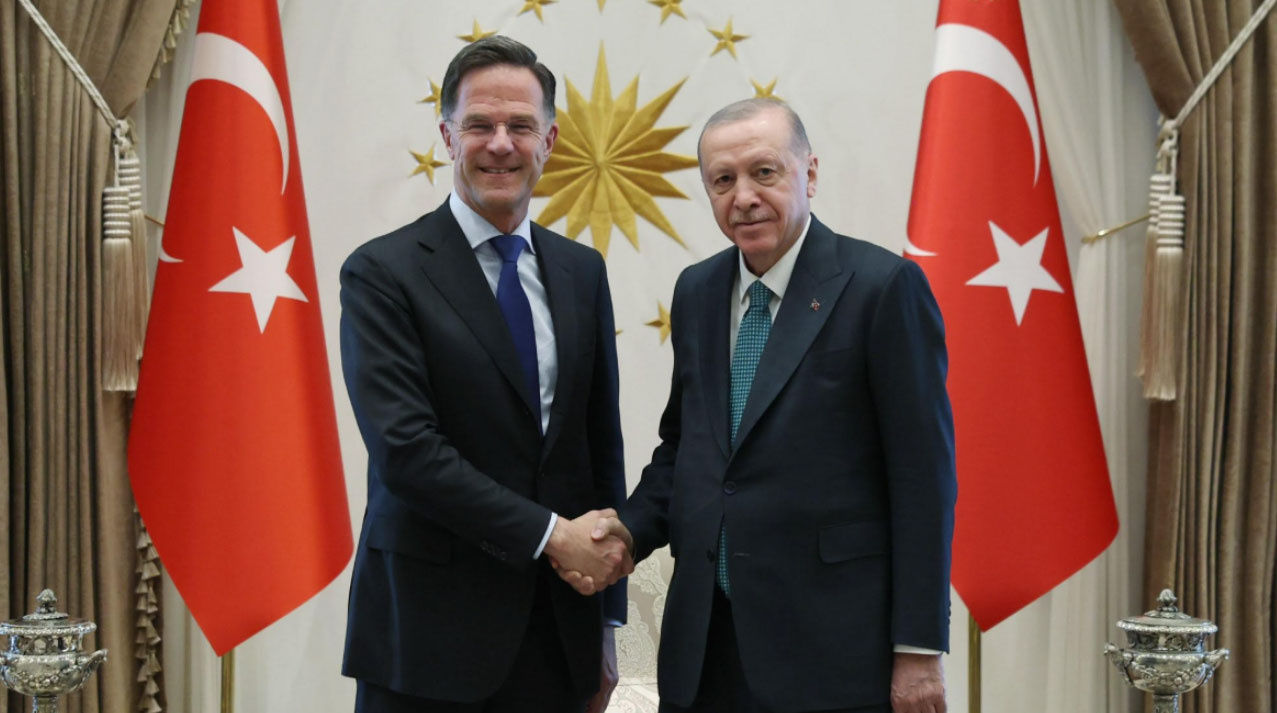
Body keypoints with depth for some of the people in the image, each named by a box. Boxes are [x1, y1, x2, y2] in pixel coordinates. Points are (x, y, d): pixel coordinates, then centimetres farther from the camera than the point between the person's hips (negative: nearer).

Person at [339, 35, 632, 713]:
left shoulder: (581, 271, 10)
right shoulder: (382, 273, -7)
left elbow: (602, 444, 13)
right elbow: (404, 448, -16)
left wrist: (606, 623, 12)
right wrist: (550, 534, -16)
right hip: (430, 629, -4)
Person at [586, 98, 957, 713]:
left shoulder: (882, 286, -9)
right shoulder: (697, 292, 10)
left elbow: (924, 475, -10)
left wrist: (919, 649, -12)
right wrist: (633, 529, -1)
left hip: (831, 648, -5)